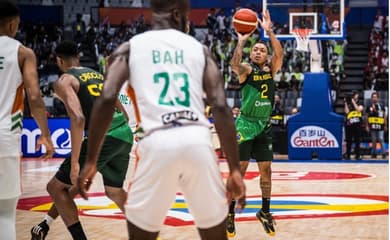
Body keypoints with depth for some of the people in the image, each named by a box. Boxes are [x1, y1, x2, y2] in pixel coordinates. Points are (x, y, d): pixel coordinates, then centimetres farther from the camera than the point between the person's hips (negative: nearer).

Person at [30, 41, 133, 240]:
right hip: (124, 134, 7)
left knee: (56, 187, 8)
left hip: (103, 136, -7)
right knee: (114, 191, 28)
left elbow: (78, 118, -14)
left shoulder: (64, 81, 2)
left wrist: (75, 162, -16)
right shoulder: (99, 76, 25)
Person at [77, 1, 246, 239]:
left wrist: (91, 161, 3)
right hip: (197, 141, 1)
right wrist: (235, 169, 6)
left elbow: (106, 99, -1)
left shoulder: (130, 48, 13)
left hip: (158, 143, -1)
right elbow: (221, 106, 6)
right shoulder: (199, 48, 16)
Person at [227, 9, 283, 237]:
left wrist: (269, 31, -21)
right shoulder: (246, 69, -6)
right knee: (239, 171, -3)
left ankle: (265, 212, 19)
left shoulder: (271, 70, 6)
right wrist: (241, 41, -34)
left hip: (264, 127, 4)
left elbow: (280, 54, -13)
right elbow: (235, 65, -30)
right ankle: (230, 213, 5)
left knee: (266, 171, 6)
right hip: (245, 126, -4)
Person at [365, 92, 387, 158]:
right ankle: (374, 154, 14)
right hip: (372, 127, 2)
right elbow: (367, 117, 10)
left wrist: (385, 125, 3)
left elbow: (384, 116, 7)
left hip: (380, 127, -2)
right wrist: (367, 126, 5)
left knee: (381, 140, -8)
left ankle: (383, 153, -5)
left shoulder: (381, 106, 5)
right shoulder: (369, 107, 7)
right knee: (373, 141, 7)